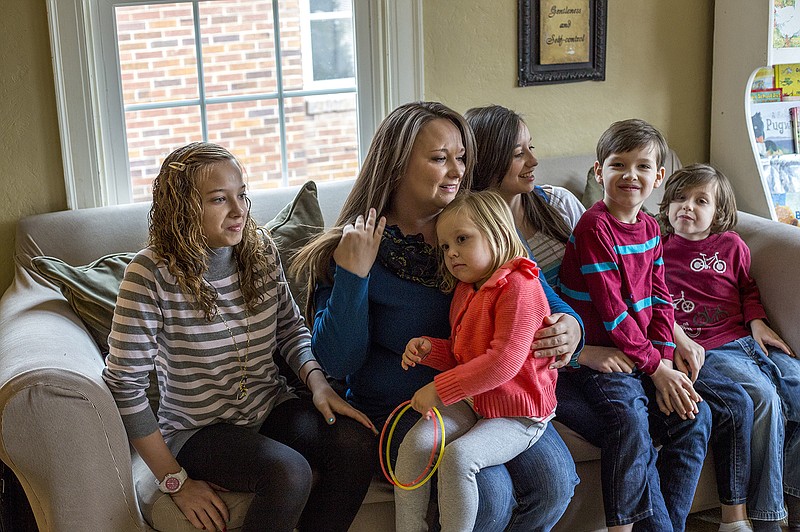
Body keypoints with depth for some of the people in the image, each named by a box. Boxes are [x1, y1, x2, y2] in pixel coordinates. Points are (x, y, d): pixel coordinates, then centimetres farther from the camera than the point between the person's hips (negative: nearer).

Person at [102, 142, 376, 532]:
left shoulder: (261, 251, -1)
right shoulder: (152, 273, -17)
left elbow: (291, 328, 13)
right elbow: (124, 385, -16)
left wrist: (316, 380, -8)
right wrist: (175, 481, -15)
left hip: (271, 408, 5)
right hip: (198, 430, -5)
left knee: (357, 441, -21)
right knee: (290, 471, -31)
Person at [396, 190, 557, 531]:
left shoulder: (518, 287, -17)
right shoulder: (465, 290, 13)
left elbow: (503, 362, -27)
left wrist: (439, 389, -24)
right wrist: (430, 349, 1)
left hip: (516, 416, -8)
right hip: (470, 403, 8)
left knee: (458, 455, -30)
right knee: (414, 443, -15)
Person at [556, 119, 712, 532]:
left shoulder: (650, 228, 10)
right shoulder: (594, 228, -14)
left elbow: (659, 300, 10)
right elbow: (611, 312, -18)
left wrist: (665, 359, -5)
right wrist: (655, 368, -15)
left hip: (644, 354, 8)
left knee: (695, 416, -4)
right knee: (632, 421, -28)